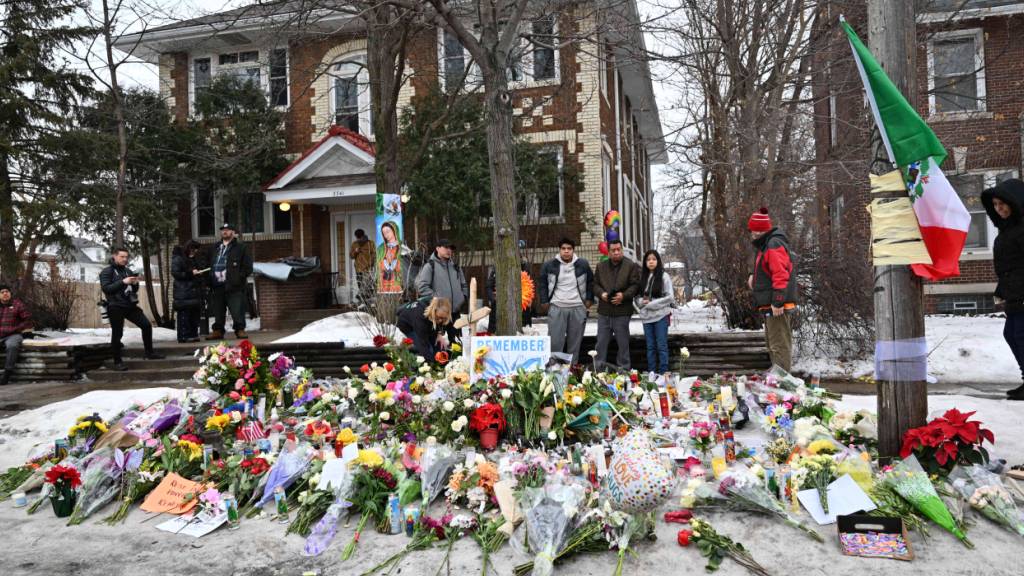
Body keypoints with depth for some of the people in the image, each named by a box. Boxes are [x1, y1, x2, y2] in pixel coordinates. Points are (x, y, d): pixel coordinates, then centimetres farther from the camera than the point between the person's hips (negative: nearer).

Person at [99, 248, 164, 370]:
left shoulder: (128, 271, 14)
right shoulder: (106, 272, -4)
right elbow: (106, 288, -18)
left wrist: (135, 284, -6)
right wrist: (123, 282, -26)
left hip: (130, 305, 6)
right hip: (115, 307, -6)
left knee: (147, 325, 3)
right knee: (117, 334, -3)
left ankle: (149, 353, 15)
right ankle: (117, 362, 7)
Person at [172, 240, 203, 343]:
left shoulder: (192, 259, 21)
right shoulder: (178, 259, -5)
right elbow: (175, 273, -14)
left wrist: (198, 273, 14)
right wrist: (191, 273, -16)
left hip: (193, 291, 8)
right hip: (183, 293, -8)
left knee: (194, 314, 6)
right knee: (184, 314, -8)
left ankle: (193, 335, 11)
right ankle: (184, 336, -6)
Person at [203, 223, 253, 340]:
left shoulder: (241, 248, 4)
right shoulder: (213, 249, 20)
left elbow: (247, 267, -1)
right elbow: (207, 265, 25)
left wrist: (239, 278, -9)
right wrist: (209, 280, 12)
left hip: (234, 286, -5)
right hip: (217, 286, 5)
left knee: (237, 311, -7)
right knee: (218, 311, 9)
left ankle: (240, 329, 0)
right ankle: (218, 330, 16)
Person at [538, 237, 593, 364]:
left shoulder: (583, 264, 3)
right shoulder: (549, 265, 0)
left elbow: (590, 282, 13)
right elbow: (543, 284, 8)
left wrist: (589, 299, 6)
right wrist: (544, 302, 2)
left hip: (578, 308, 1)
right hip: (556, 308, -1)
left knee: (575, 341, 8)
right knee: (555, 341, -2)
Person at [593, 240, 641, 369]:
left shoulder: (631, 266, -1)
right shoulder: (601, 266, 10)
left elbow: (635, 285, -4)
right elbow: (595, 284, 12)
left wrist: (624, 295, -17)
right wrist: (601, 294, -8)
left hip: (622, 311, -3)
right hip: (604, 311, 3)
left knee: (623, 342, 5)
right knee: (601, 342, 8)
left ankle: (624, 368, 15)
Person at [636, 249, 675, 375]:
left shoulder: (664, 276, -5)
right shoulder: (642, 277, 8)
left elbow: (670, 297, -8)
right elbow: (637, 296, 11)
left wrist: (651, 303, -12)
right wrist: (642, 302, -11)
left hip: (661, 316, -4)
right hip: (646, 317, 4)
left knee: (661, 346, 1)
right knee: (650, 346, 11)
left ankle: (664, 373, 8)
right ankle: (651, 373, 18)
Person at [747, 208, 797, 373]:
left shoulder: (774, 245, -15)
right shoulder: (766, 245, 19)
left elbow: (781, 275, -24)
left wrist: (778, 302, -27)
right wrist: (754, 279, 11)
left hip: (777, 307, -11)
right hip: (770, 306, 11)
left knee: (779, 346, -9)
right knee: (774, 346, 18)